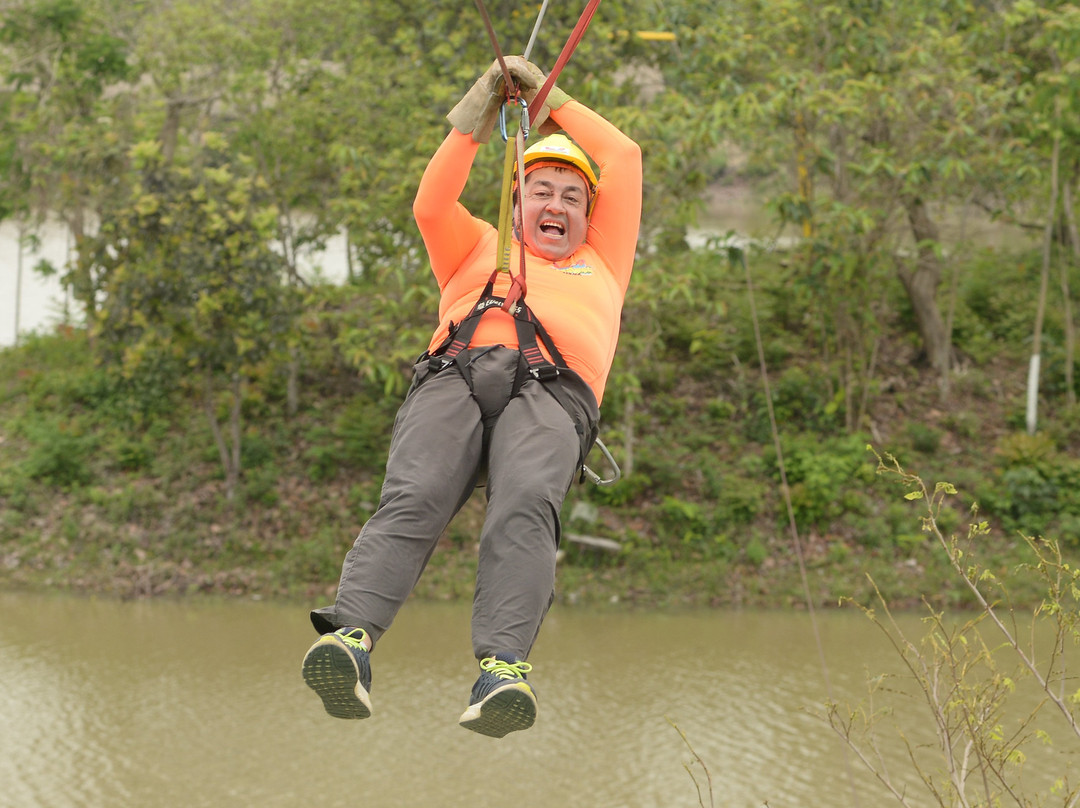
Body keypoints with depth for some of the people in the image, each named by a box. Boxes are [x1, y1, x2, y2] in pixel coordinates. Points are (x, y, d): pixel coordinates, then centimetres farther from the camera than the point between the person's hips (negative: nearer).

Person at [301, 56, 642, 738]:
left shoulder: (600, 262, 43)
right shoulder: (481, 248, 43)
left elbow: (624, 156, 43)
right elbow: (432, 204, 24)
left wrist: (548, 97, 45)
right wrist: (479, 113, 26)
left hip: (551, 388, -1)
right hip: (453, 375, 1)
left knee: (525, 508, -34)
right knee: (414, 502, -30)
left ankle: (504, 668, -54)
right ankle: (350, 636, -51)